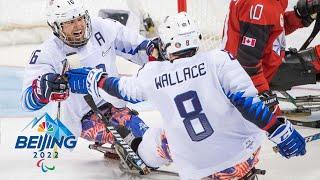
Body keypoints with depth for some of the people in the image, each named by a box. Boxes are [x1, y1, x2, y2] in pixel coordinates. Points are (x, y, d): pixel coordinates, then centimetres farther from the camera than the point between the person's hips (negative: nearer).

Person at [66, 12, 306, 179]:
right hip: (241, 158, -2)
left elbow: (122, 88, 16)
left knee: (156, 140, 30)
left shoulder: (152, 74, -2)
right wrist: (282, 131, -17)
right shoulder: (219, 61, -12)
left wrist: (91, 80, 34)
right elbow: (246, 102, -19)